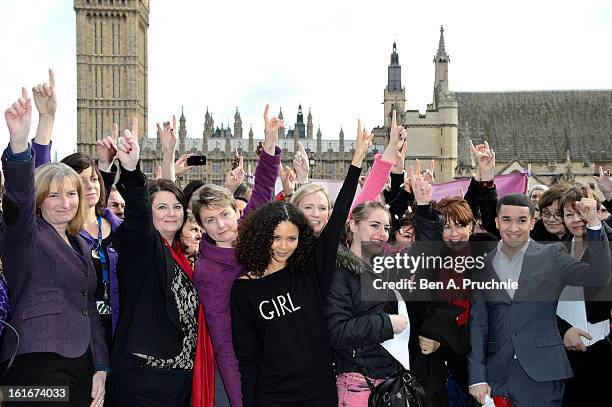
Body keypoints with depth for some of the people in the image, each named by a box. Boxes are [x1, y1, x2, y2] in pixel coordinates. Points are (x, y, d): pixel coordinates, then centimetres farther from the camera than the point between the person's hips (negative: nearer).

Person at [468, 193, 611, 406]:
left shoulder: (552, 256, 2)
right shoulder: (483, 265, 5)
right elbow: (477, 325, 3)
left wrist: (593, 223, -18)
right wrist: (477, 378, -3)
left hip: (540, 373, -1)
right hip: (495, 376, 1)